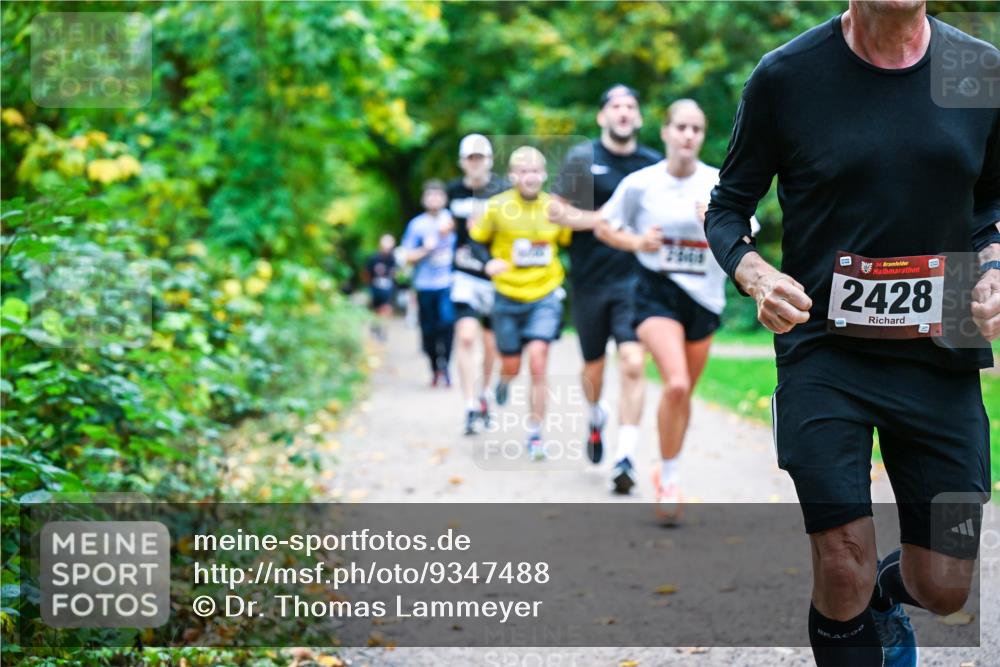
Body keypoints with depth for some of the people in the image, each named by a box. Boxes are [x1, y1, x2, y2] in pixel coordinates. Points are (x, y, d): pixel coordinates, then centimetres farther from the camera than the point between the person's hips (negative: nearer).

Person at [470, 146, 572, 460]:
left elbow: (572, 242, 12)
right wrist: (488, 262, -14)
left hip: (545, 296, 0)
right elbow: (475, 240, 3)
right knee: (511, 366, 9)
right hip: (508, 297, 0)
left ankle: (535, 435, -7)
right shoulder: (497, 207, -7)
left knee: (537, 359, -16)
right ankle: (504, 382, 50)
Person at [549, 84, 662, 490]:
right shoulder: (582, 158, 1)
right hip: (590, 280, 0)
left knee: (633, 364, -16)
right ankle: (596, 417, 47)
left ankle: (625, 458, -15)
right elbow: (557, 211, -2)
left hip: (634, 279, 0)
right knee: (593, 366, 13)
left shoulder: (654, 164, 7)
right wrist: (603, 220, -14)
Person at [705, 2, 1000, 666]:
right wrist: (756, 275, -16)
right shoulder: (785, 76, -7)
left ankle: (883, 597, 43)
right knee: (843, 570, -8)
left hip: (942, 356, 3)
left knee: (943, 589, 7)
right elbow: (728, 207, 3)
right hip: (824, 351, -2)